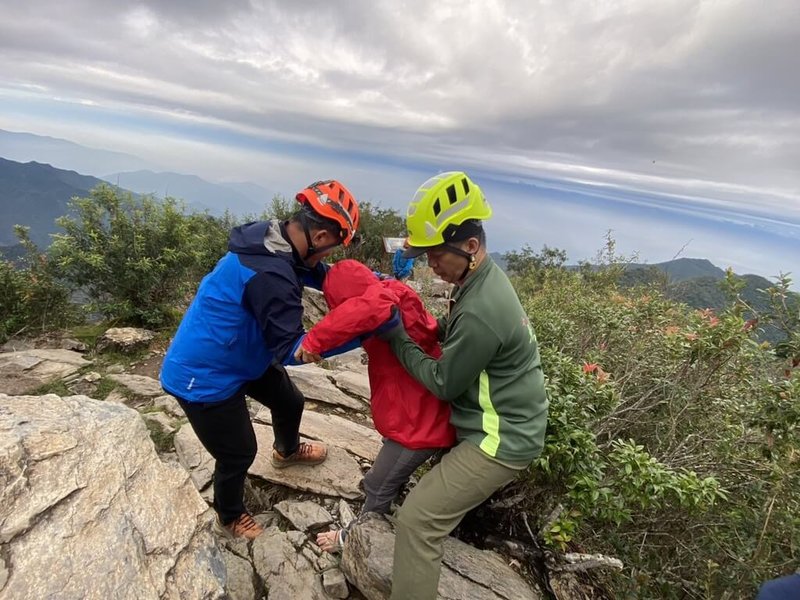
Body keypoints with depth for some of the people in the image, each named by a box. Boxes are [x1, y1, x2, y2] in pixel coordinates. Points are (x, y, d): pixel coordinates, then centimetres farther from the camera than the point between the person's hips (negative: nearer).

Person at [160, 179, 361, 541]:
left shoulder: (271, 238, -10)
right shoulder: (269, 275, -38)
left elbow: (318, 273, 6)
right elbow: (292, 350, -32)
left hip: (241, 355, 9)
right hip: (203, 377, -9)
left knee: (289, 402, 24)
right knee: (238, 454, 10)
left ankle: (287, 451, 58)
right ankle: (229, 518, 43)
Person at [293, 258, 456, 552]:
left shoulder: (389, 298, -28)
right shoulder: (393, 301, 0)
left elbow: (368, 308, -50)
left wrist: (314, 340, -43)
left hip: (417, 424, -9)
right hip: (422, 415, 9)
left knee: (378, 487, 15)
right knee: (389, 478, 31)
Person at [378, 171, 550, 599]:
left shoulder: (479, 311, -32)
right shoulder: (487, 277, -1)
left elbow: (443, 383, -19)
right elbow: (455, 333, 11)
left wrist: (397, 339, -12)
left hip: (500, 439, -10)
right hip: (506, 421, 10)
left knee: (418, 521, -6)